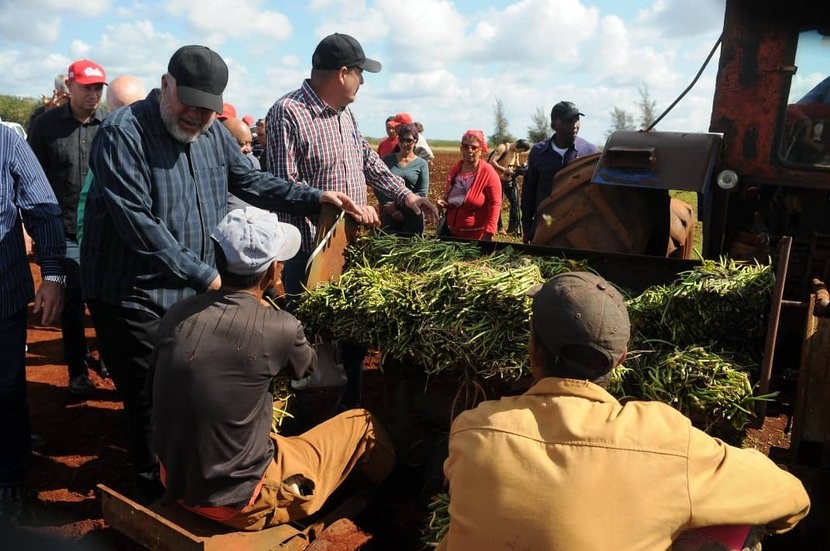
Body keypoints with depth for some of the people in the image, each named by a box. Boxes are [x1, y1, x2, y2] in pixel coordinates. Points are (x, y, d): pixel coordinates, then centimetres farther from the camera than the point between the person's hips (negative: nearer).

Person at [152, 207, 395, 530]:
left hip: (175, 483, 6)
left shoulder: (176, 315, -8)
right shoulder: (279, 328, -22)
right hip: (238, 500, -5)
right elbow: (310, 368, 3)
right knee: (362, 424, 11)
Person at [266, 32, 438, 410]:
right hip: (311, 253, -8)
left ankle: (350, 408, 33)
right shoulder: (287, 113, -15)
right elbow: (284, 186, -20)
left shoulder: (344, 113, 11)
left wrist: (406, 195, 15)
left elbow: (369, 160, 22)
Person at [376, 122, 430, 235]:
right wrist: (392, 209, -10)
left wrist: (398, 204, -12)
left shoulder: (421, 164, 4)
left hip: (412, 217, -1)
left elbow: (422, 193, -4)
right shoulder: (388, 159, 8)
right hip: (388, 215, 1)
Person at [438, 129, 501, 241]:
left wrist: (488, 235, -21)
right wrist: (444, 204, -1)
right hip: (451, 232, 6)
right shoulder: (454, 170, 6)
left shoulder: (488, 173, -11)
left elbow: (495, 205, -14)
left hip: (476, 236, -5)